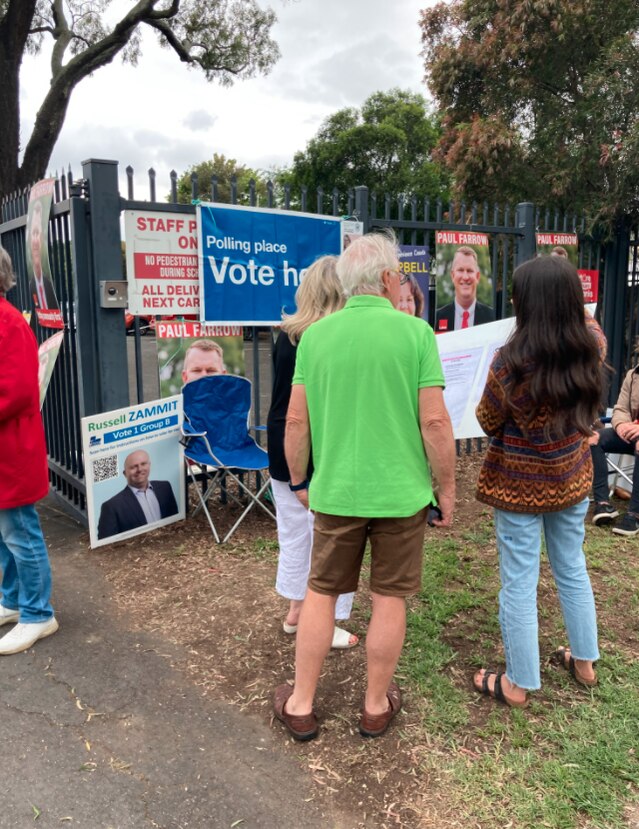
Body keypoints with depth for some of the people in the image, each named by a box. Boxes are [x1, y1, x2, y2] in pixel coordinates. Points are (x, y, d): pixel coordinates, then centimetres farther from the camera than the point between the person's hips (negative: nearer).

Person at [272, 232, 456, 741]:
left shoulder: (315, 335, -2)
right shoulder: (414, 332, -9)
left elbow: (296, 421, 0)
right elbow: (435, 422, -12)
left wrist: (299, 480, 14)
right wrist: (447, 490, 0)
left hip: (335, 490, 2)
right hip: (401, 492, -2)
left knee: (322, 593, 16)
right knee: (390, 598, 13)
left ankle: (301, 706, 28)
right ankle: (377, 706, 31)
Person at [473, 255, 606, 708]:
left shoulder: (512, 360, -25)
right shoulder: (592, 346, -9)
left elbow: (488, 422, -10)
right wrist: (569, 295, 25)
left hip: (520, 484, -6)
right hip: (572, 479, 6)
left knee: (520, 582, 7)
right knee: (573, 569, 23)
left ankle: (519, 684, 22)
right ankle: (584, 661, 42)